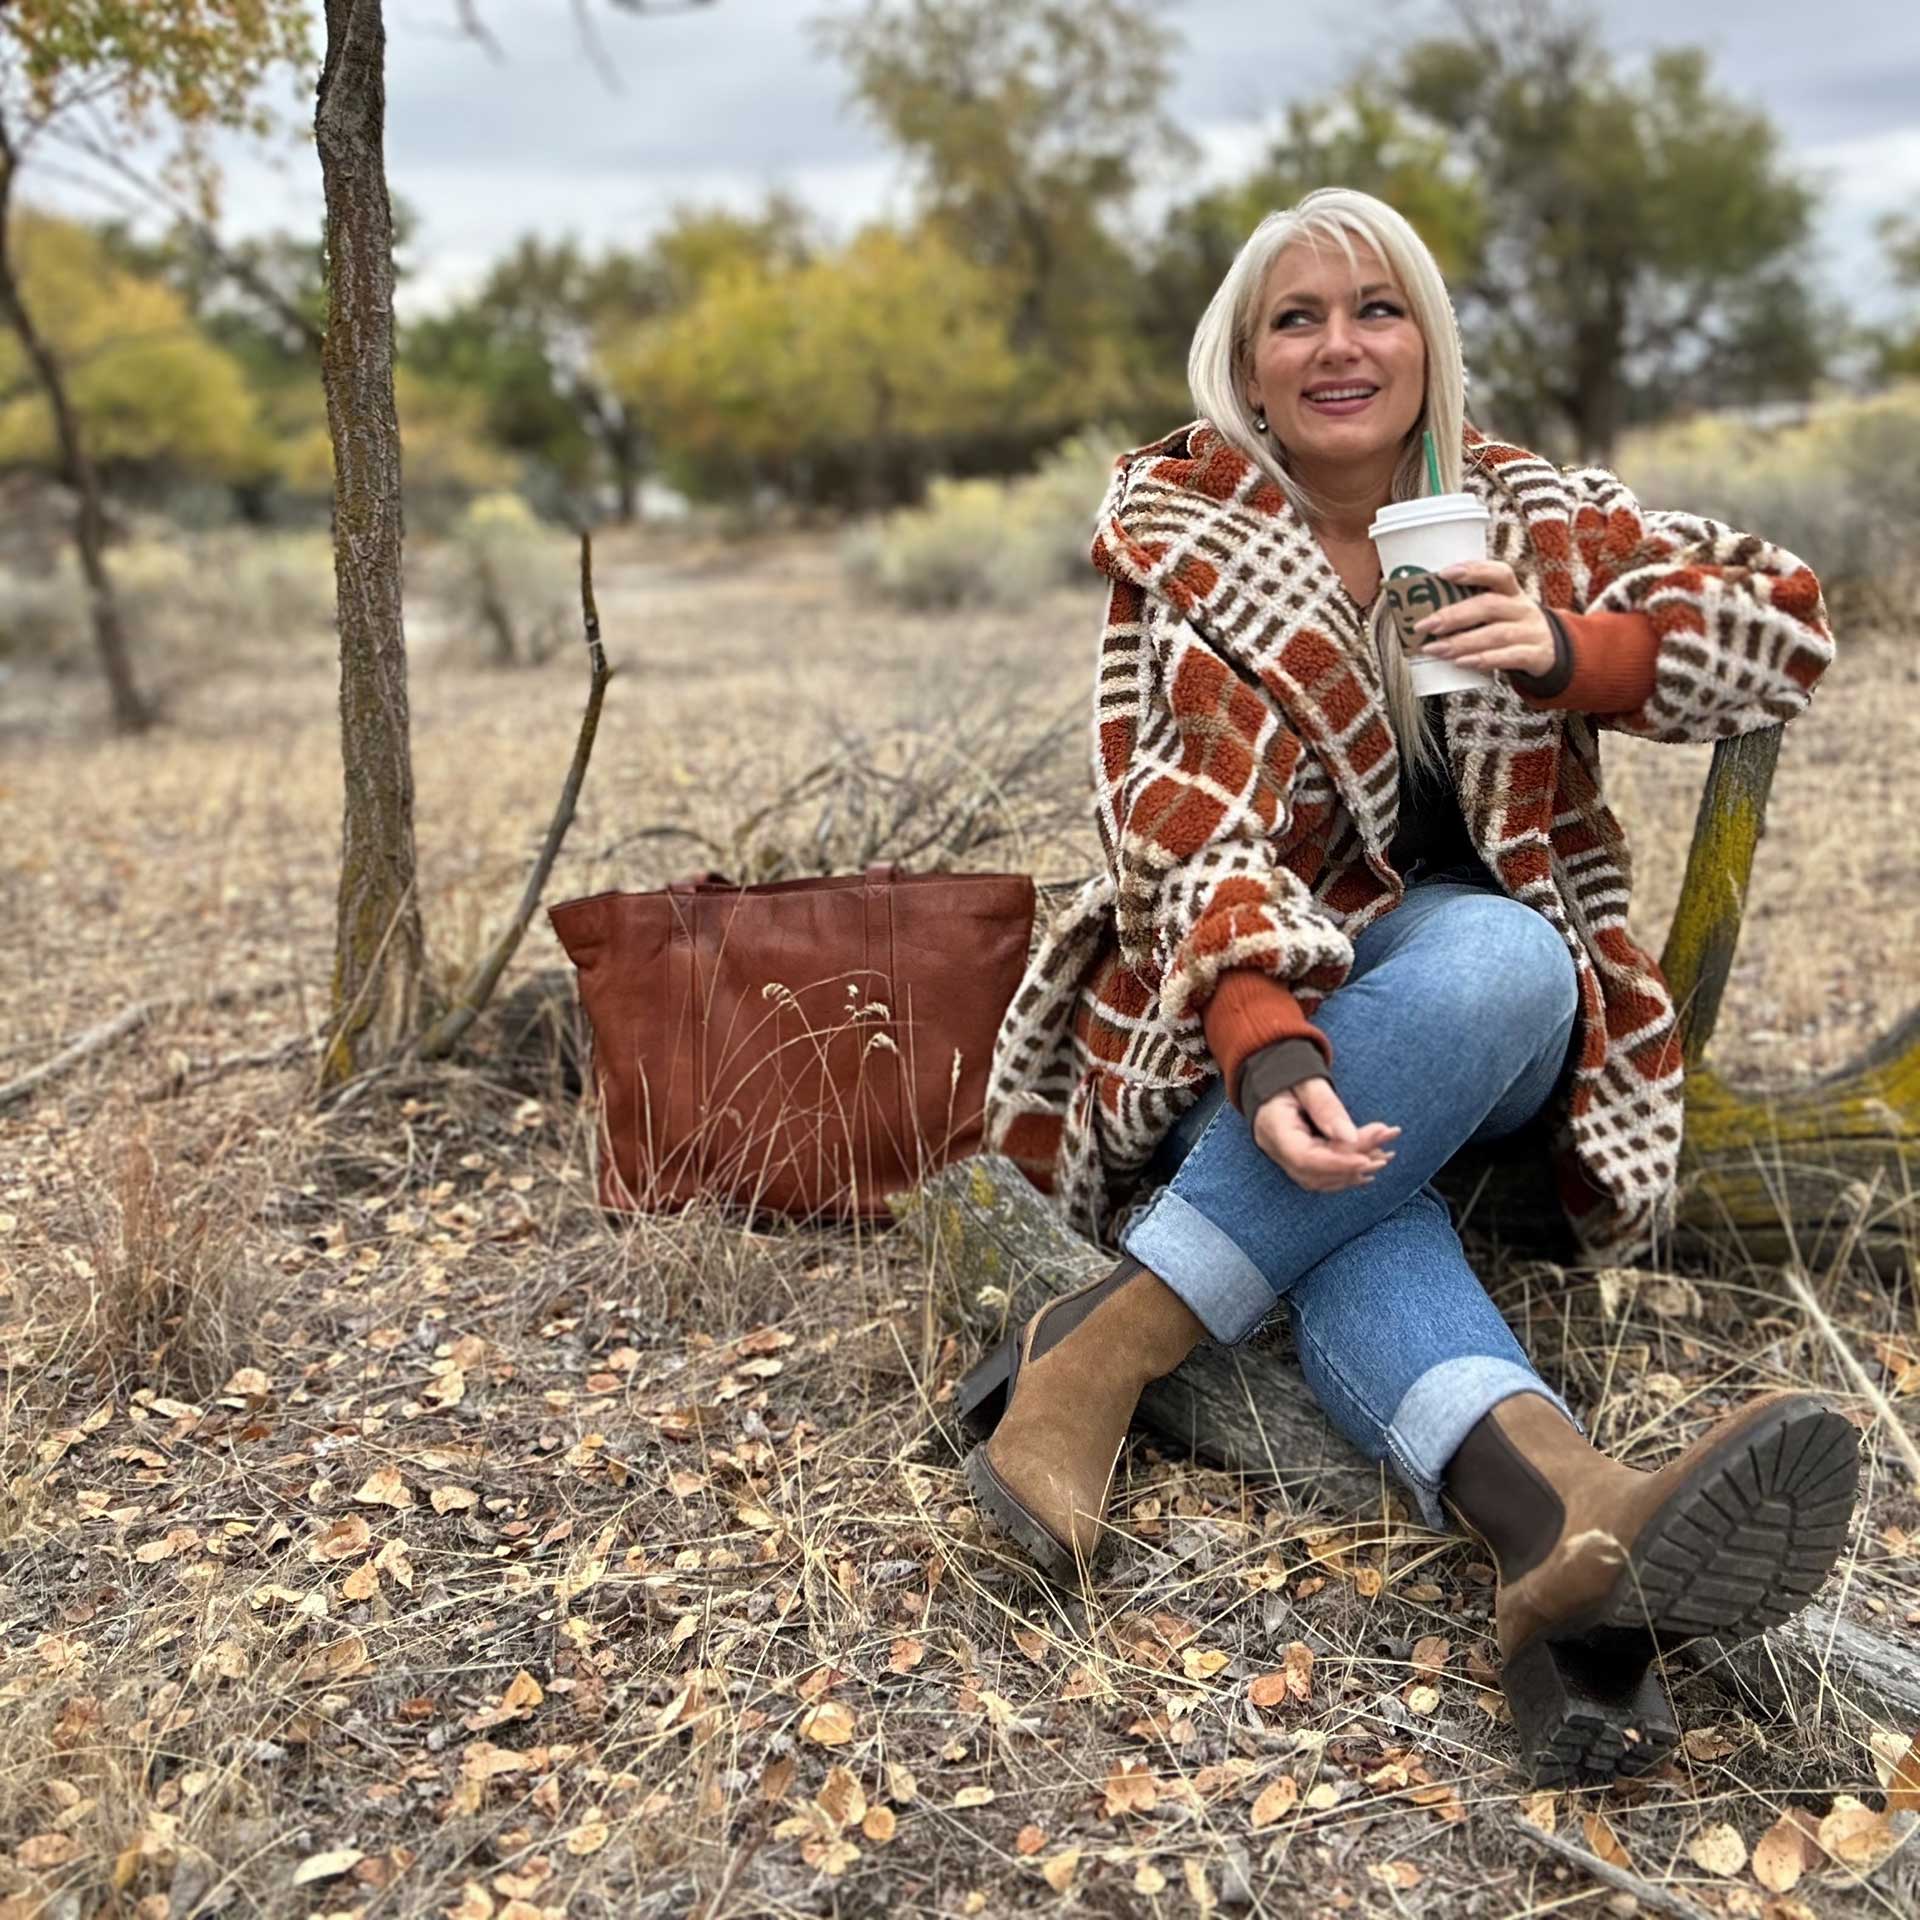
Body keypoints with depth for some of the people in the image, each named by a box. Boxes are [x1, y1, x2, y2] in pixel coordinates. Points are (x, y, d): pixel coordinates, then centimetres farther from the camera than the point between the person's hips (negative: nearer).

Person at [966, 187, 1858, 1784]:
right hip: (1248, 1000, -1)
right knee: (1337, 1185, -38)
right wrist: (1263, 1046, -35)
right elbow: (1187, 821, -16)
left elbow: (1787, 624, 6)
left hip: (1501, 986, 2)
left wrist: (1570, 649, -14)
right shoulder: (1181, 544, -3)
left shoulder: (1532, 514, 6)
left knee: (1494, 957, -37)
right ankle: (1570, 1518, -59)